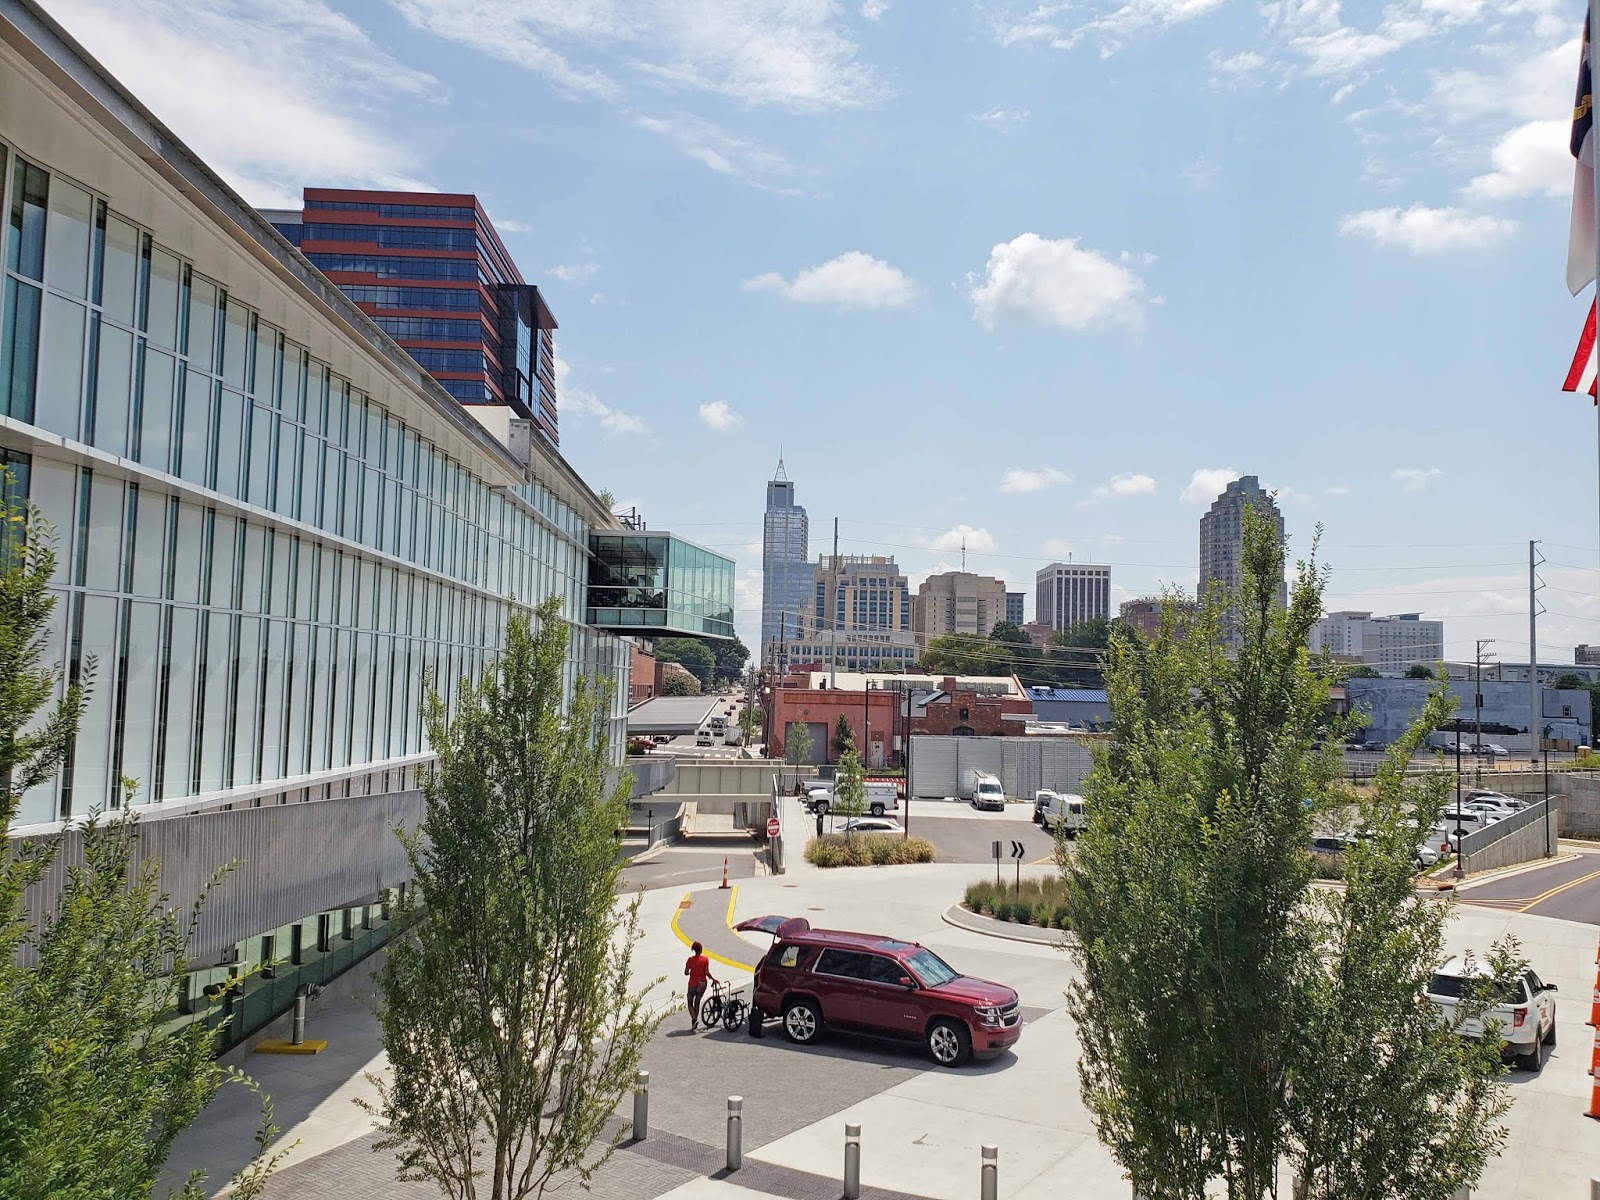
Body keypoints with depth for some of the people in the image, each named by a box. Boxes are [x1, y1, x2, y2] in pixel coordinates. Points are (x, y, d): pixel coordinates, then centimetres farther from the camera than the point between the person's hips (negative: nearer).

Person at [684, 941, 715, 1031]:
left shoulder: (690, 959, -6)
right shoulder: (705, 959, -6)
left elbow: (686, 972, -5)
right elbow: (707, 972, -12)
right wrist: (713, 979, 3)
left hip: (692, 984, -1)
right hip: (702, 984, 1)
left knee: (690, 1003, 12)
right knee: (697, 1002, 16)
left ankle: (694, 1018, -12)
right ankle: (695, 1023, 17)